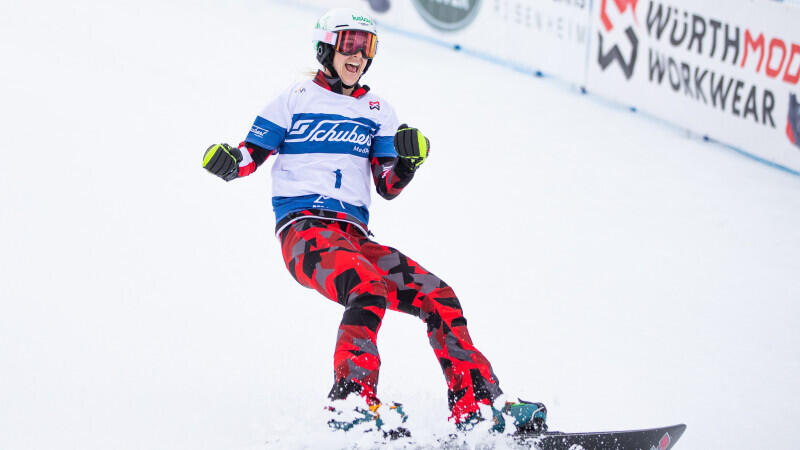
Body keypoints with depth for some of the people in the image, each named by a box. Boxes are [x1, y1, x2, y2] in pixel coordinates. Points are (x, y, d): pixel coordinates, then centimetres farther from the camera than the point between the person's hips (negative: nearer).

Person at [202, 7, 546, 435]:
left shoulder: (377, 111, 19)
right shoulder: (296, 99, 7)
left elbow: (388, 186, 15)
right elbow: (252, 153, 6)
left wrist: (411, 157, -5)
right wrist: (228, 161, -16)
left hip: (355, 235, 6)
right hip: (303, 229, -5)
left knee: (438, 297, -9)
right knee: (369, 287, -35)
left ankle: (474, 404, -6)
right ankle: (353, 397, -41)